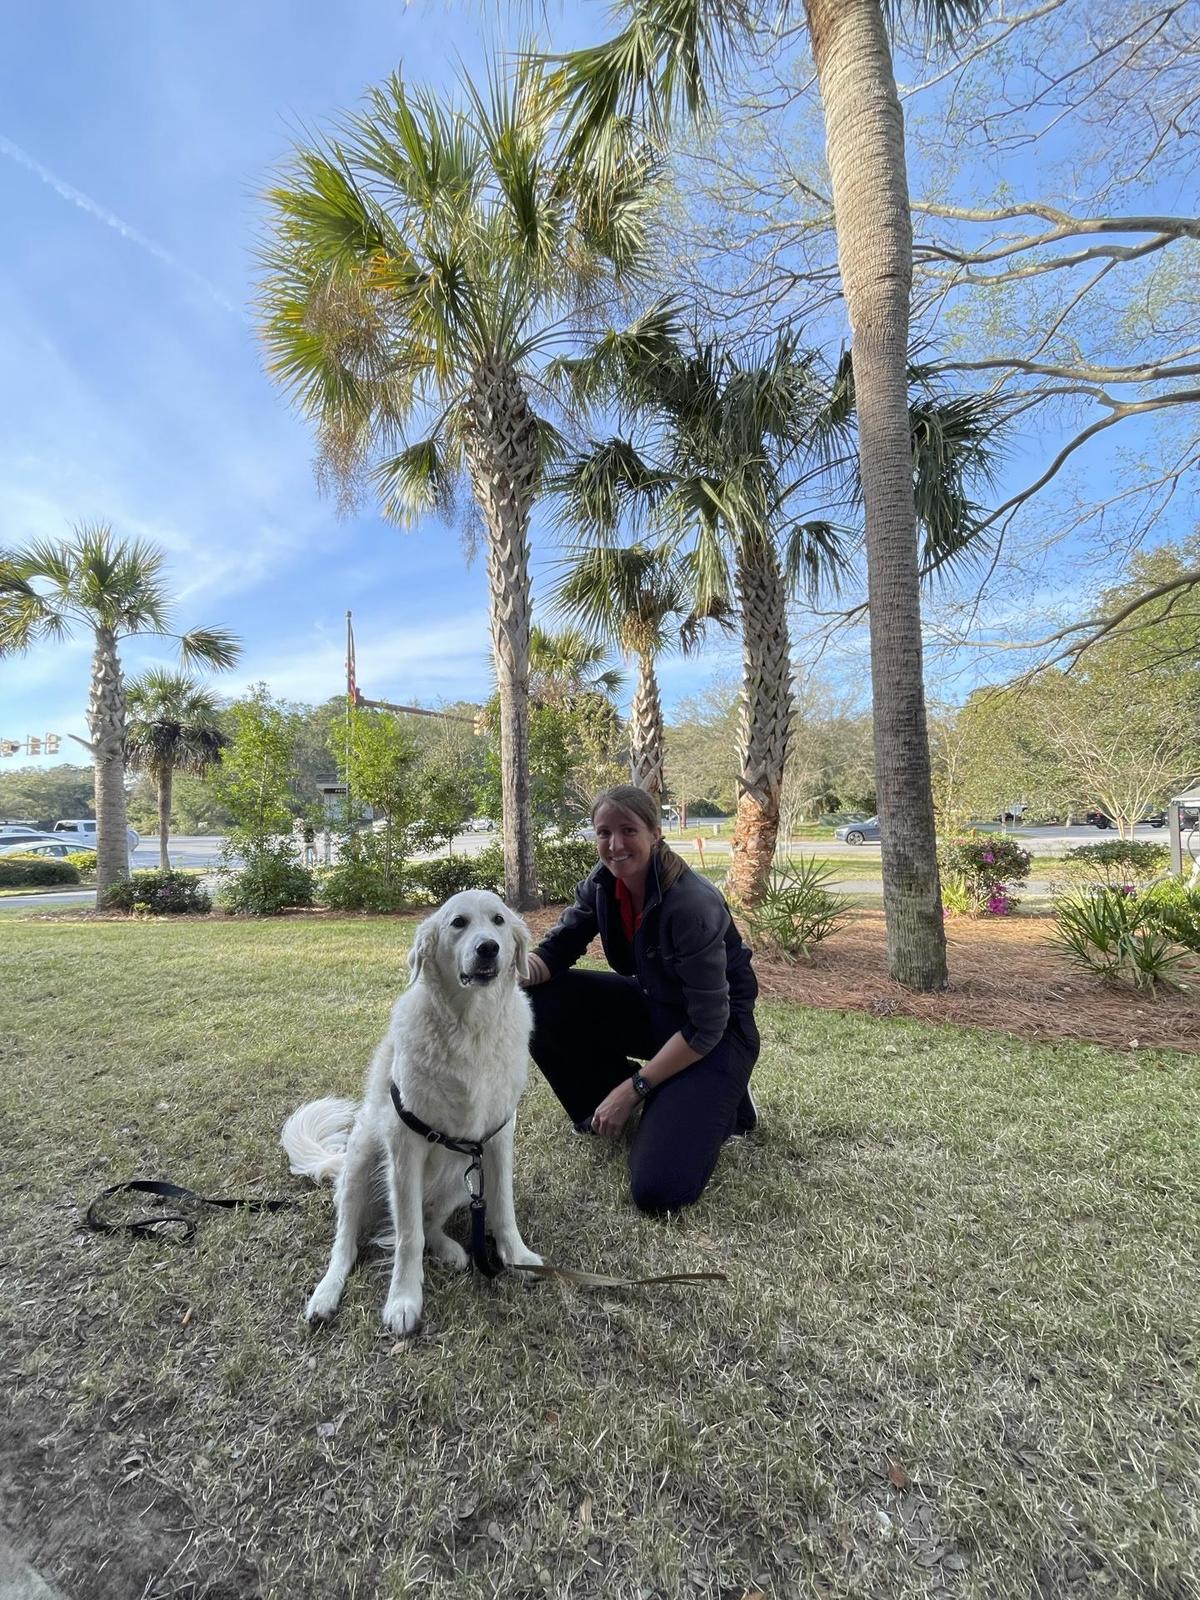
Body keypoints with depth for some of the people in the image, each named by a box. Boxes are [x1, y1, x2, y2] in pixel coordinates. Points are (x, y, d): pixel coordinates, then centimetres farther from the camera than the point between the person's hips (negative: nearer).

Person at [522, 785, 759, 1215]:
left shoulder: (691, 904, -30)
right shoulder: (603, 883, -10)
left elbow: (706, 1026, -26)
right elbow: (557, 947, -4)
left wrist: (633, 1089, -21)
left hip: (716, 1033, -6)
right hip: (651, 1007, 7)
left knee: (658, 1191, -19)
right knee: (538, 1001, -13)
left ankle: (716, 1103, 10)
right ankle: (605, 1106, 9)